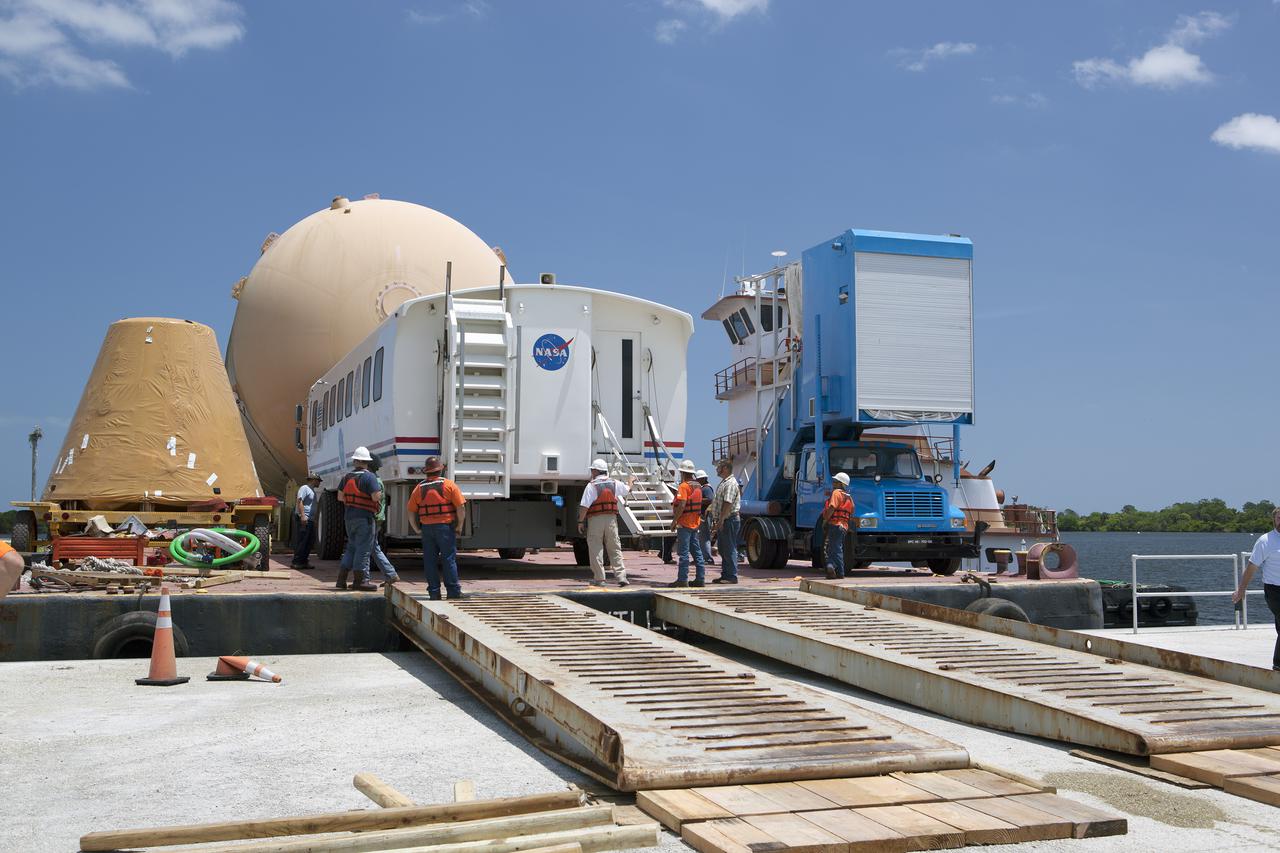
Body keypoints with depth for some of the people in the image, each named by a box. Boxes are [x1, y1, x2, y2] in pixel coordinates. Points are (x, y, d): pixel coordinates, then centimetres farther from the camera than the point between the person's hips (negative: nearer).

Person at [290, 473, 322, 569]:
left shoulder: (312, 490, 23)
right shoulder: (305, 488, -7)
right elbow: (299, 501, -18)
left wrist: (313, 519, 24)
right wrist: (303, 515, -26)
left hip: (309, 520, 10)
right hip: (303, 519, -10)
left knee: (310, 541, 9)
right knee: (302, 541, -11)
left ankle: (304, 561, 14)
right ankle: (296, 562, -9)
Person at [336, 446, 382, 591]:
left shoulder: (347, 477, 10)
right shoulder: (369, 477, -12)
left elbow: (340, 496, 14)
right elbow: (376, 497, -19)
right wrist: (379, 492, 2)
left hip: (349, 516, 7)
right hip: (364, 516, -7)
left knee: (352, 547, 17)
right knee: (364, 548, -2)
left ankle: (341, 579, 15)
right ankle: (360, 580, -1)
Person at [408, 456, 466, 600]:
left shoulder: (419, 488, 7)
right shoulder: (449, 485, -2)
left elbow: (411, 512, 6)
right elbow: (461, 507, -8)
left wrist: (416, 529, 15)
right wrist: (459, 526, 1)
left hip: (427, 528, 2)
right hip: (446, 527, -2)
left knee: (430, 561, 8)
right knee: (449, 560, 1)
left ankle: (434, 592, 8)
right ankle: (454, 592, 0)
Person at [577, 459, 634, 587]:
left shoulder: (591, 485, -8)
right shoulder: (614, 483, 7)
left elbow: (584, 506, -13)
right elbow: (627, 489, 26)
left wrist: (580, 521, -7)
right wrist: (630, 481, 47)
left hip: (595, 520, -4)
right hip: (611, 519, 4)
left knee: (596, 550, 3)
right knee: (615, 549, 9)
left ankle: (599, 578, 3)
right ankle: (621, 576, 2)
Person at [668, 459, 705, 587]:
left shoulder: (684, 486, -14)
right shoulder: (698, 486, 13)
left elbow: (682, 505, -21)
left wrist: (674, 520, -16)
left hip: (685, 523, -9)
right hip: (695, 523, 9)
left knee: (683, 552, -6)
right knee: (696, 551, 10)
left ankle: (682, 579, -5)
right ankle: (700, 579, 11)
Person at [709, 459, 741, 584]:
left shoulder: (731, 483, -14)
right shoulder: (723, 483, 19)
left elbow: (728, 503, -22)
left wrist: (721, 520, -24)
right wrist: (716, 522, 21)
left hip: (729, 520, -10)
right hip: (722, 521, 10)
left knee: (730, 549, -7)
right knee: (723, 550, 13)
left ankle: (731, 576, -4)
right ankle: (725, 575, 18)